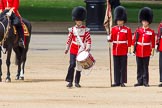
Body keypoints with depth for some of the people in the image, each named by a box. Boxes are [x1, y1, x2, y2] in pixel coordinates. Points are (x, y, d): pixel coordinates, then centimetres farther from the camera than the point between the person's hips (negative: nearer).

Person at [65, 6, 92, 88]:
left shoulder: (85, 30, 1)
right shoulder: (72, 29, 2)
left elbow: (88, 40, -1)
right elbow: (69, 39, 8)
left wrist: (88, 48, -14)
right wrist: (67, 48, 8)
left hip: (81, 50, 1)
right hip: (73, 50, -1)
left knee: (79, 66, 6)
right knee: (72, 64, -14)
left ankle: (77, 82, 16)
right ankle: (70, 81, -10)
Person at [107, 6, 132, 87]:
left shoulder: (127, 30, 0)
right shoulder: (113, 29, 9)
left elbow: (129, 40, -2)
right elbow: (111, 39, 7)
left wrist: (129, 48, -9)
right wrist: (109, 39, -14)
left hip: (123, 51, -3)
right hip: (115, 50, 3)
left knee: (123, 66, -1)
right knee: (116, 67, 5)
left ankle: (122, 82, 2)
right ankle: (117, 81, 9)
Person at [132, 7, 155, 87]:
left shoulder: (151, 32, 1)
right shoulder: (138, 30, 5)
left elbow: (152, 42, 1)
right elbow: (134, 40, 4)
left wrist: (152, 50, -3)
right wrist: (133, 48, -1)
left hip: (147, 52, -2)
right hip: (139, 51, 2)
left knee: (145, 67, 1)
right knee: (139, 67, 6)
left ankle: (145, 82, 5)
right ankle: (140, 81, 11)